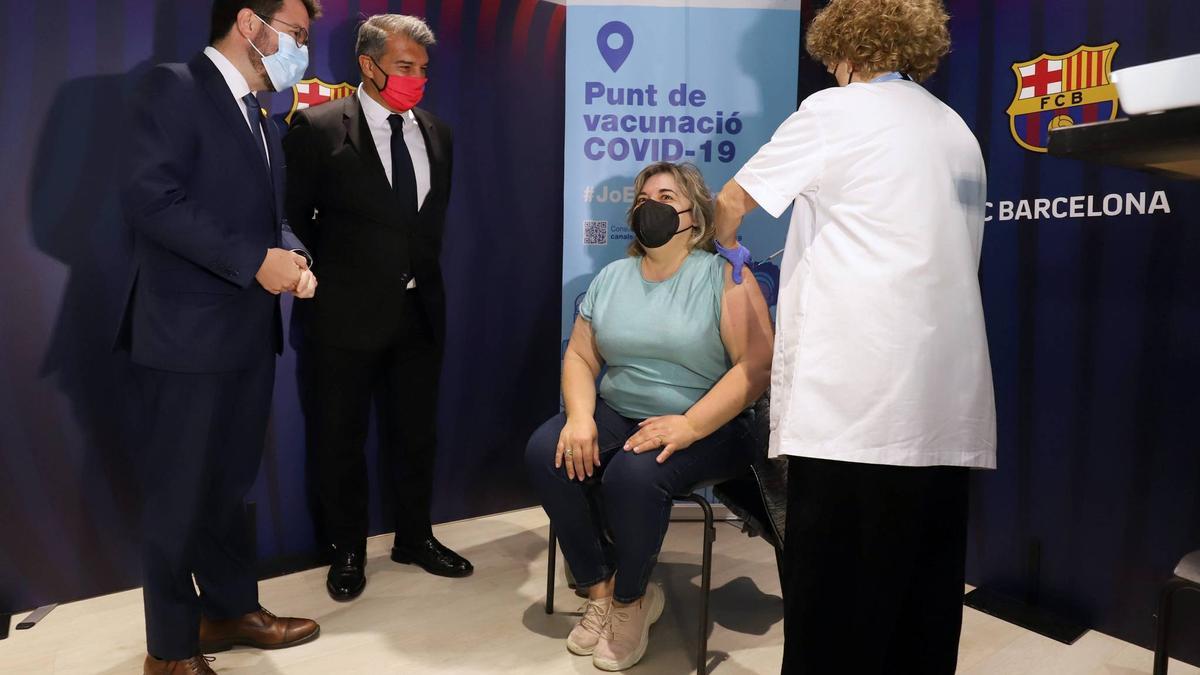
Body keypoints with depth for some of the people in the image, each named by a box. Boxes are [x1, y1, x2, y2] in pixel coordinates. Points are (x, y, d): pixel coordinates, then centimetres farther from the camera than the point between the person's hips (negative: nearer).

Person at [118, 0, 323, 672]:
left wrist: (292, 254, -3)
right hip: (190, 332, -8)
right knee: (181, 493, 4)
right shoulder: (174, 88, -9)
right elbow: (151, 199, -20)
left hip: (249, 332, 8)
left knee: (228, 483, 18)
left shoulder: (261, 117, 17)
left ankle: (231, 608, 34)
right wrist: (256, 260, -22)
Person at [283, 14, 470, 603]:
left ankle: (415, 537, 33)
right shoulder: (317, 127, -6)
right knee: (340, 439, 9)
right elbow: (293, 217, -3)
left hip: (419, 311, 5)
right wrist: (321, 282, 1)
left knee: (417, 436, 15)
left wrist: (423, 276, 11)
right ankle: (347, 550, 27)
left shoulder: (437, 133, 9)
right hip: (346, 313, -4)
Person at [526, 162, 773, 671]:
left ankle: (630, 600, -3)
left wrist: (687, 426, -27)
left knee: (634, 474, -33)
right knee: (545, 452, -20)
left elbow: (758, 365, -17)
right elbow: (580, 357, 8)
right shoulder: (611, 278, 11)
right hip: (616, 415, 5)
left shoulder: (725, 277, -7)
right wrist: (580, 417, -12)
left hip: (706, 428, -5)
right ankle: (600, 590, -4)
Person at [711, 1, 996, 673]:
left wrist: (729, 247, 30)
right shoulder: (957, 131, 21)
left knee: (836, 593, -1)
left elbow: (732, 201, 9)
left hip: (857, 396, -7)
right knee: (925, 585, 12)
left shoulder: (835, 109, 2)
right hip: (947, 403, 7)